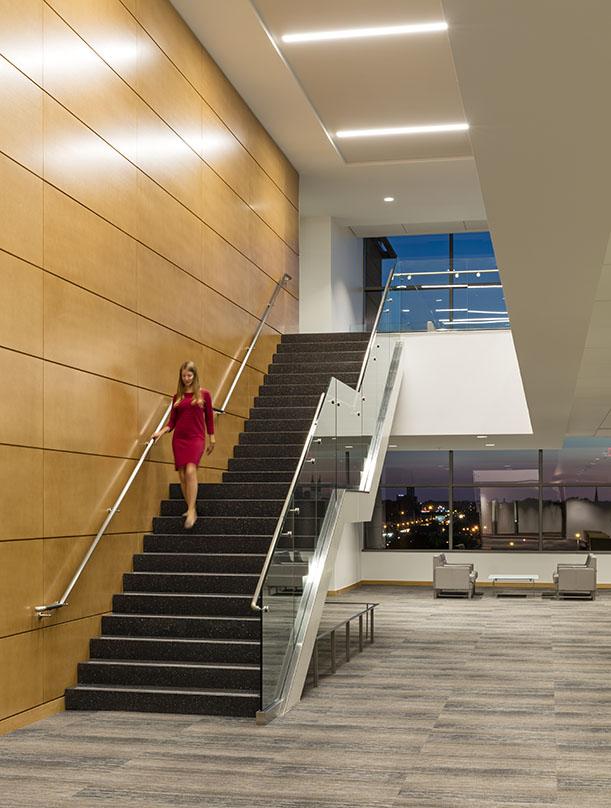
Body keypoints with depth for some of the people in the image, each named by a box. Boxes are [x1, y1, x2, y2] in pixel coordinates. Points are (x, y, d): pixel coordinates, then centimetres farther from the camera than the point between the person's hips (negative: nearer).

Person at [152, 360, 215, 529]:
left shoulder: (203, 394, 3)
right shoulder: (177, 397, 9)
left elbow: (209, 418, 8)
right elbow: (172, 421, 9)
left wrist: (212, 439, 8)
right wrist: (161, 432, -7)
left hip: (196, 438, -4)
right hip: (179, 439, 4)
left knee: (190, 471, -20)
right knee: (182, 475, 2)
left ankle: (191, 511, -21)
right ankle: (191, 509, 12)